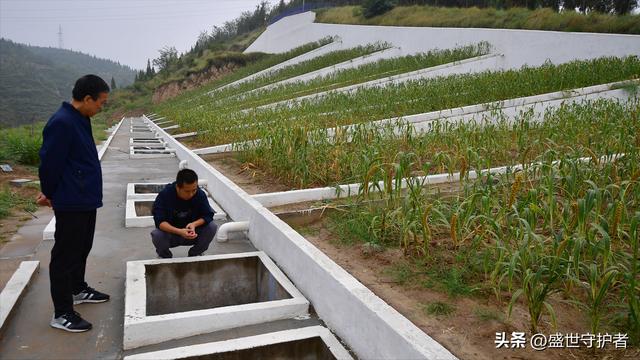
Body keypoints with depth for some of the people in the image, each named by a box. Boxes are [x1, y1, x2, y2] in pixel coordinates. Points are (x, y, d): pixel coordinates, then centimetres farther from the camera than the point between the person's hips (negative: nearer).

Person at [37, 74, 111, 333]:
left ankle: (78, 289, 41)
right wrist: (49, 194, -3)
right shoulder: (61, 123, -22)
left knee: (82, 247, 22)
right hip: (70, 203, -10)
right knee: (65, 255, 0)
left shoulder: (80, 120, 9)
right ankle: (62, 313, 10)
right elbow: (50, 163, -19)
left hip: (86, 200, 10)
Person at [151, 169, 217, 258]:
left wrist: (194, 224, -35)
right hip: (171, 233, -2)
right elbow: (159, 221, -27)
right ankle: (165, 256, 3)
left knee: (212, 227, -23)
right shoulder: (165, 195, -22)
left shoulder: (200, 194, -17)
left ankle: (194, 254, 4)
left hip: (192, 233, 2)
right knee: (156, 235, -33)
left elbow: (208, 215, -14)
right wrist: (179, 231, -43)